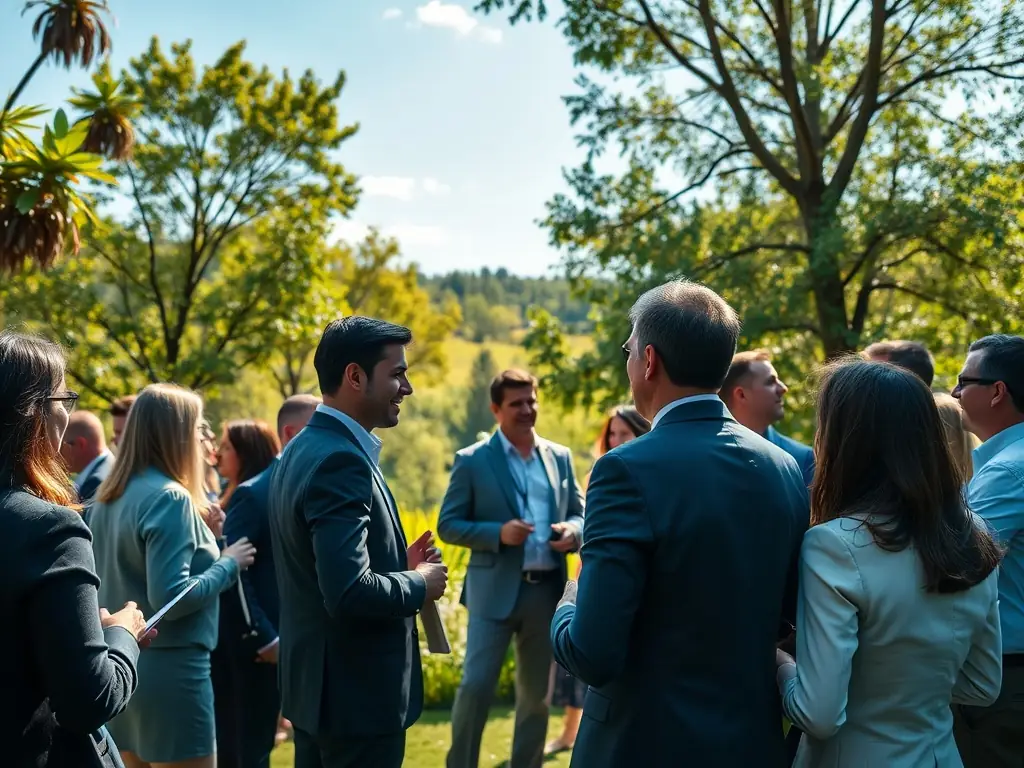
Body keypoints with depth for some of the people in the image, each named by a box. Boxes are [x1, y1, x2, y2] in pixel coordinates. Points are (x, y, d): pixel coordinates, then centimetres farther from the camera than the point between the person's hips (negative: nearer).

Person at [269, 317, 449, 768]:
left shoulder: (305, 448, 8)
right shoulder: (342, 461, -23)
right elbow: (349, 592, -31)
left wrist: (399, 563, 6)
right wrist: (420, 584, -14)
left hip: (317, 683, 10)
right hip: (356, 692, -10)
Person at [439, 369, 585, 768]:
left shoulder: (560, 457, 9)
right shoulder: (472, 461, -2)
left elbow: (580, 514, 15)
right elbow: (447, 525, -4)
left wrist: (572, 531, -9)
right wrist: (499, 532, -19)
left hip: (548, 590, 4)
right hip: (495, 590, -4)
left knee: (537, 694, 12)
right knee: (475, 686, -7)